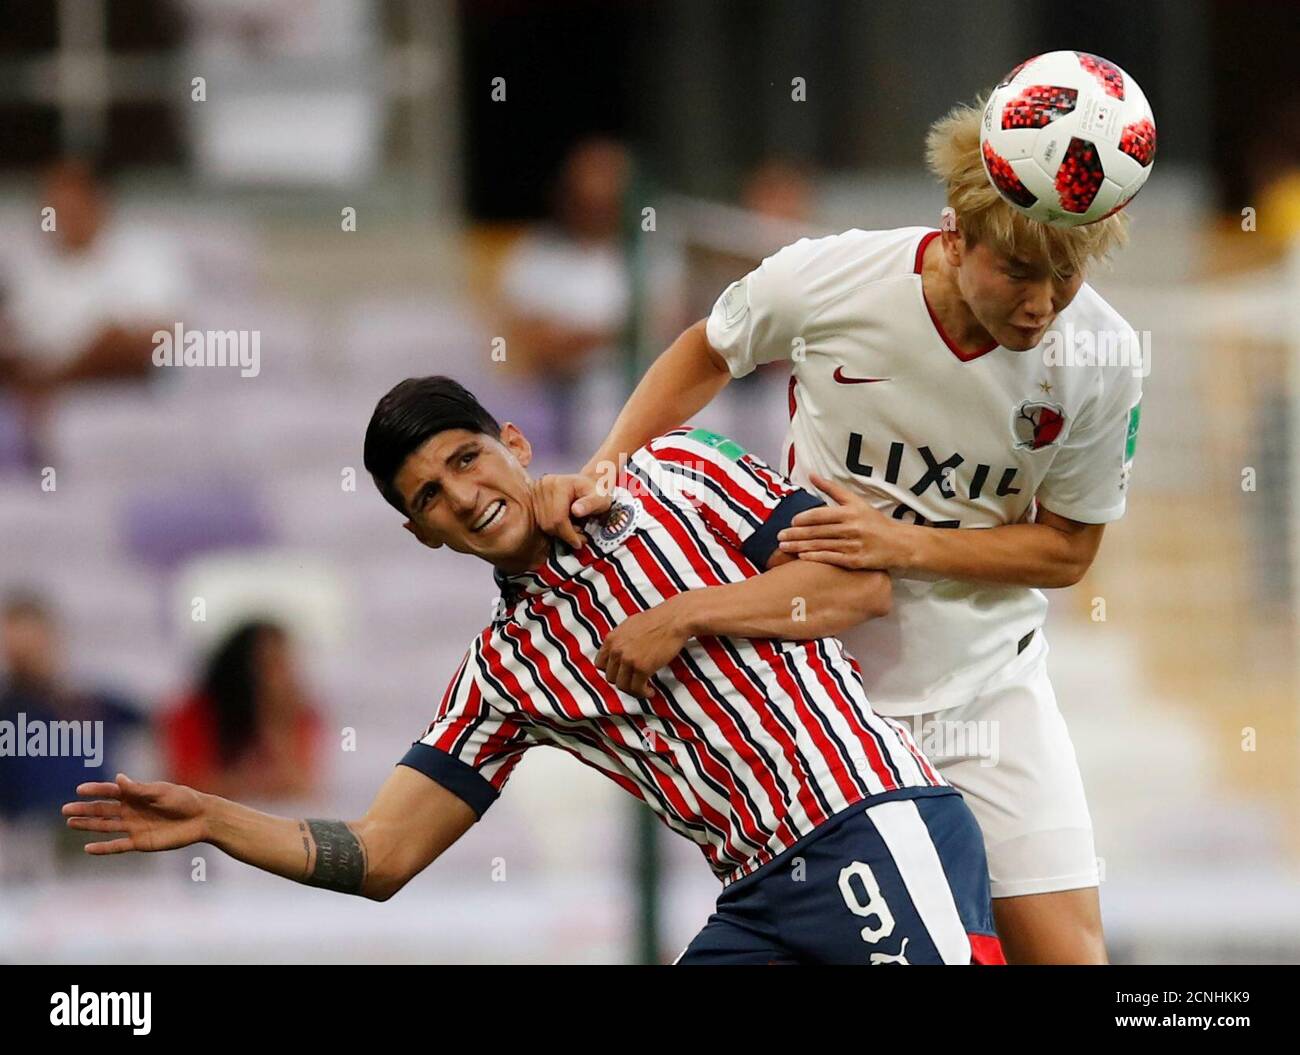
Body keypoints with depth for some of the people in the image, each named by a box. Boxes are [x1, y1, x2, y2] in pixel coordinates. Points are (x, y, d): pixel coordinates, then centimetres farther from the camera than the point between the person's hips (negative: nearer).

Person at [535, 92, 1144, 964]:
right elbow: (708, 354, 5)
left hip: (989, 686, 0)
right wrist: (602, 470, -8)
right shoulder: (827, 280, -18)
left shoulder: (1102, 358, -17)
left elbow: (1066, 549, -5)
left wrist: (903, 544, -20)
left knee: (1064, 950, -8)